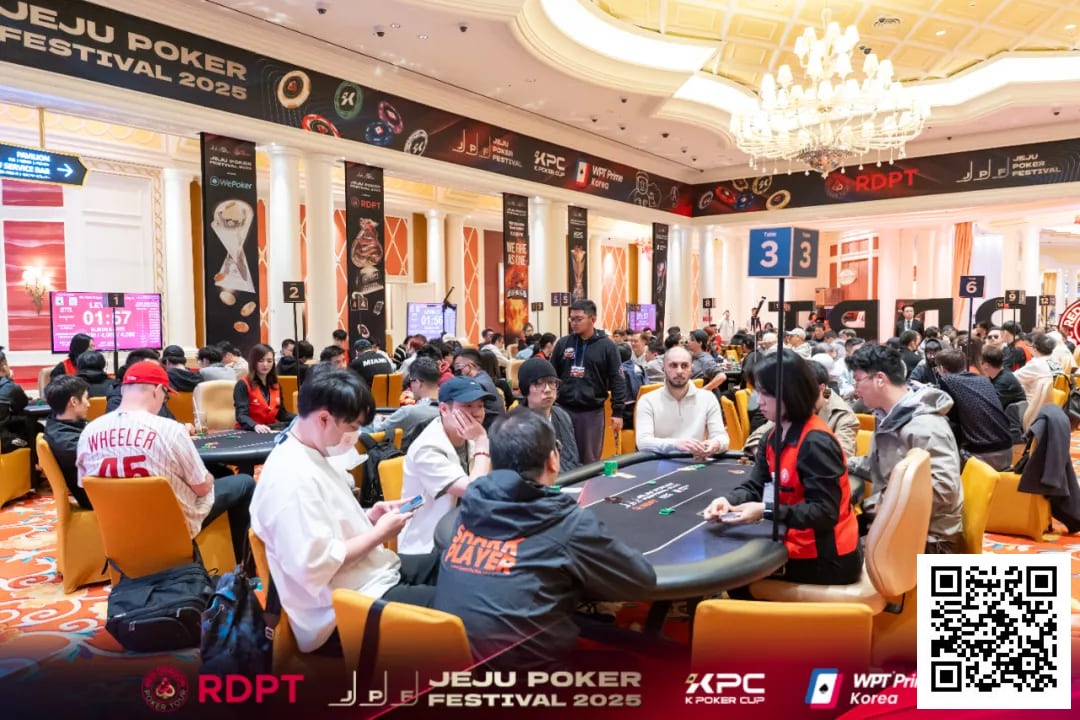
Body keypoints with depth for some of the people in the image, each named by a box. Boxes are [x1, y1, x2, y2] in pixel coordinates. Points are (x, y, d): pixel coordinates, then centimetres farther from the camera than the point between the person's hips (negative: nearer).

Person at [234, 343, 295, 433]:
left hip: (271, 431, 5)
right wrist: (256, 426, -35)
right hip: (248, 432, -4)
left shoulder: (276, 386, 12)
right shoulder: (243, 385, -6)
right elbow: (241, 415, -16)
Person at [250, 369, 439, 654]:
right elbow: (315, 565, -28)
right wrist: (380, 532, -17)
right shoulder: (292, 478, -24)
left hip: (374, 572, 11)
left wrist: (370, 516, 4)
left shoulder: (315, 457, 8)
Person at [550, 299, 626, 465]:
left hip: (592, 412, -2)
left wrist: (617, 412, -5)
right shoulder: (563, 343, 4)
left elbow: (617, 380, -2)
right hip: (564, 409, 2)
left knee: (589, 460, 7)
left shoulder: (606, 346, -3)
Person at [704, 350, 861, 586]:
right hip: (801, 545, 8)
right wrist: (728, 501, -21)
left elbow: (825, 513, -26)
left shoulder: (816, 443, -24)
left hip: (827, 558, -8)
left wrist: (765, 511, -34)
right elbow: (755, 486, 0)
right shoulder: (773, 438, 4)